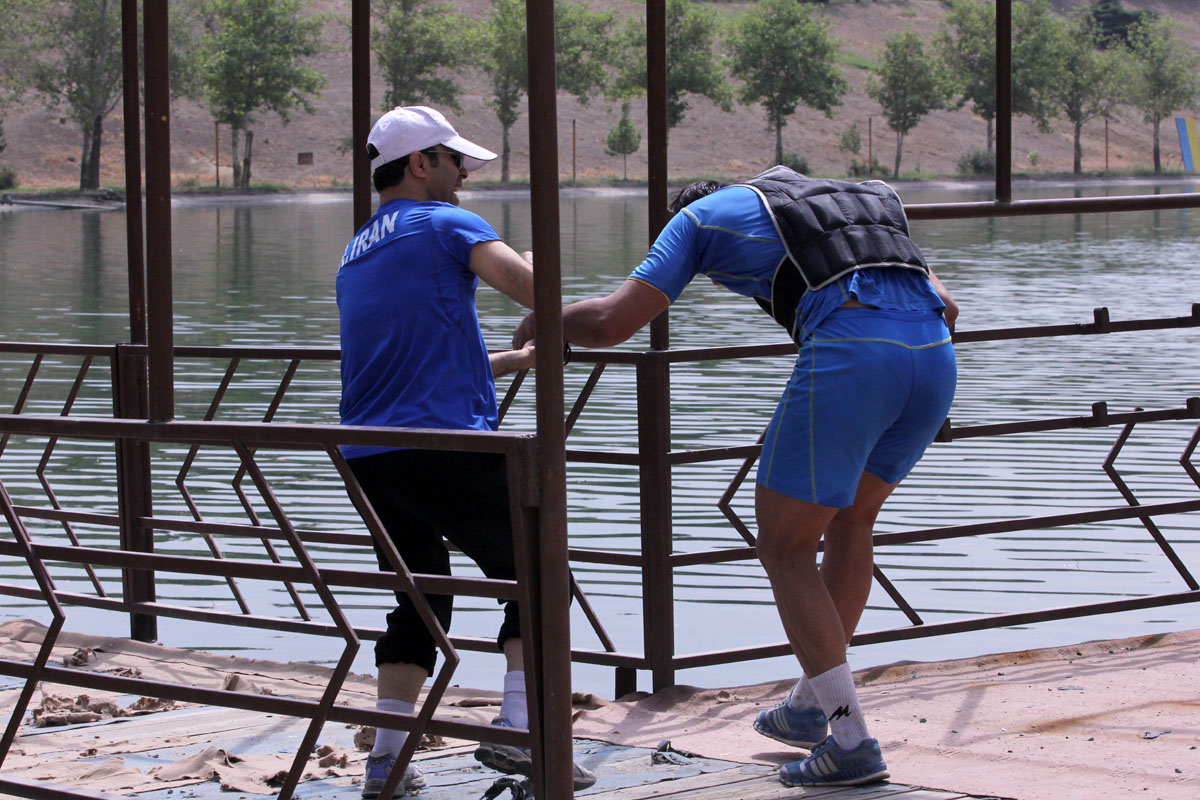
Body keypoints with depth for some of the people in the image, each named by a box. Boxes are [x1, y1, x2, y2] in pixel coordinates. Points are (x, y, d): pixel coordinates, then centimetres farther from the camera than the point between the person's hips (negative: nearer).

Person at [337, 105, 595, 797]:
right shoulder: (444, 224, -1)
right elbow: (527, 285, -16)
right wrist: (532, 262, 7)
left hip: (367, 456, 8)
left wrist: (513, 360, 34)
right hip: (445, 443, -7)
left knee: (418, 599, 16)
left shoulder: (356, 254, 25)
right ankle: (519, 729, -7)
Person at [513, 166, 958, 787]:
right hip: (935, 357, 7)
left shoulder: (699, 216, 23)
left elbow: (611, 322, 12)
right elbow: (945, 306, 35)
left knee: (784, 547, 9)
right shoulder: (845, 203, 39)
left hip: (850, 359, -6)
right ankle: (810, 707, 39)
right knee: (851, 520, 28)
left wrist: (543, 321, 33)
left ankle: (850, 739, 3)